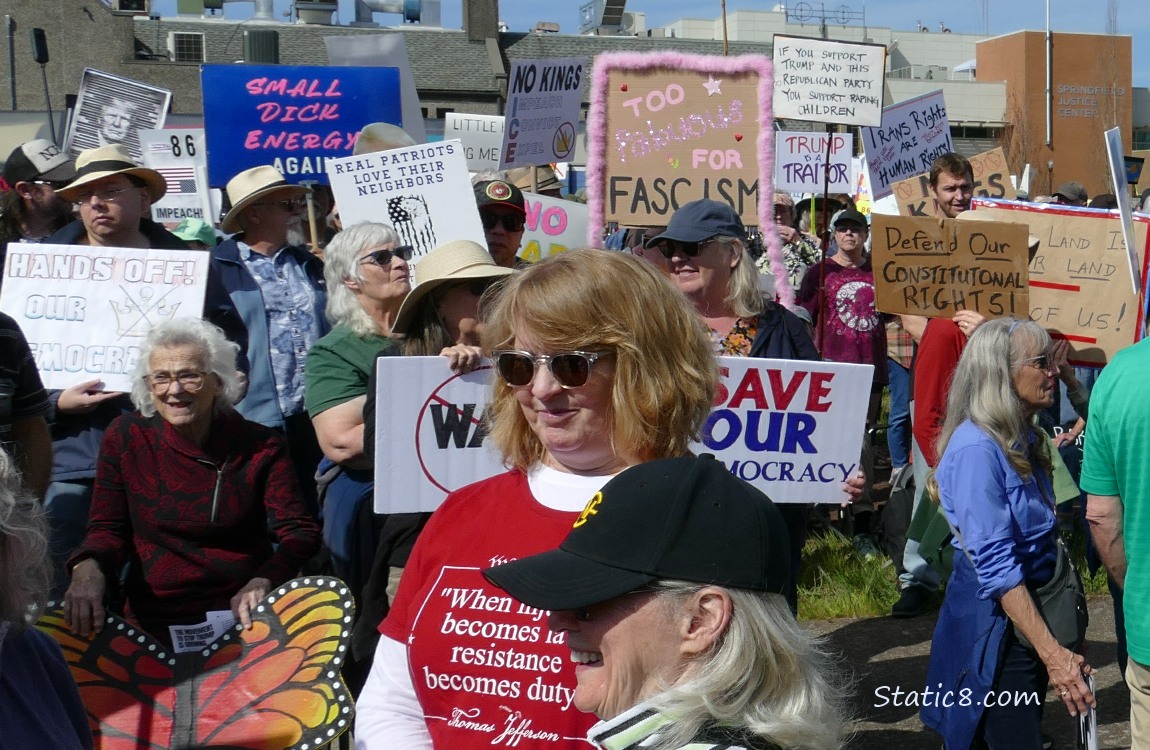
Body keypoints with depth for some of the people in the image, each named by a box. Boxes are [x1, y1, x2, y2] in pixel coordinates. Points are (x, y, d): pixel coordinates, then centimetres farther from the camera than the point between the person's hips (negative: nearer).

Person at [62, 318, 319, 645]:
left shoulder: (260, 446, 4)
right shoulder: (125, 438, 7)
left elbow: (299, 532, 1)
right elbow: (109, 529, 9)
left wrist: (263, 581, -20)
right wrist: (88, 567, -15)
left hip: (244, 619, -1)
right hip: (153, 627, 1)